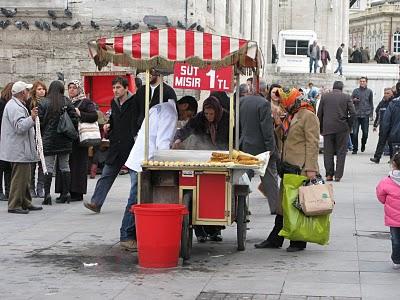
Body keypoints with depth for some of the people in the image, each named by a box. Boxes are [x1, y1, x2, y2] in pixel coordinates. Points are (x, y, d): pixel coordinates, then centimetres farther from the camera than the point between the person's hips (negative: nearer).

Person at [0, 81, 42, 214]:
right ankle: (14, 205, -4)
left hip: (21, 150, 11)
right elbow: (20, 127, -27)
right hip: (19, 151, -11)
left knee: (25, 178, 16)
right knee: (19, 178, -8)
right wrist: (31, 118, -29)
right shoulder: (14, 107, -17)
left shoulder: (17, 105, 19)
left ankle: (26, 203, 23)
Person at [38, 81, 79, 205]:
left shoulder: (43, 103, -6)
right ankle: (66, 193, 11)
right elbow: (74, 119, -2)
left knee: (48, 167, -1)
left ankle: (47, 194, -7)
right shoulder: (67, 102, -1)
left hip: (48, 140, -2)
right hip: (65, 140, 2)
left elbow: (40, 121, -7)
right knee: (65, 166, 10)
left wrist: (40, 135, 7)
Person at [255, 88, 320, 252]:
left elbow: (312, 143, -14)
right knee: (283, 203, 13)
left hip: (300, 169, -9)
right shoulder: (289, 117, 18)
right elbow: (280, 139, 25)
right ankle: (275, 239, 19)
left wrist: (311, 168, -21)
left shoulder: (308, 116, -9)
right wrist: (279, 125, 7)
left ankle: (299, 242, 6)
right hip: (287, 167, 9)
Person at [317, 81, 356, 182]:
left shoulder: (324, 96, 5)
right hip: (342, 128, -1)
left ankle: (329, 174, 5)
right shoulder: (346, 97, 1)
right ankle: (338, 175, 1)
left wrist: (321, 128, 11)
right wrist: (349, 126, 5)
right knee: (341, 152, 5)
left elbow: (319, 114, 4)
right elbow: (353, 113, -7)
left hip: (328, 128, 1)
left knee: (328, 152, 7)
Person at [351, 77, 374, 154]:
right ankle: (355, 148, 0)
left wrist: (371, 113, 6)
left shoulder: (369, 92, 8)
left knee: (365, 133, 6)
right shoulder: (355, 91, 7)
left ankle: (363, 145, 31)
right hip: (356, 115, -1)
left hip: (365, 115, 1)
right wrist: (354, 100, -11)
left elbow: (371, 103, 13)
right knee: (355, 133, -7)